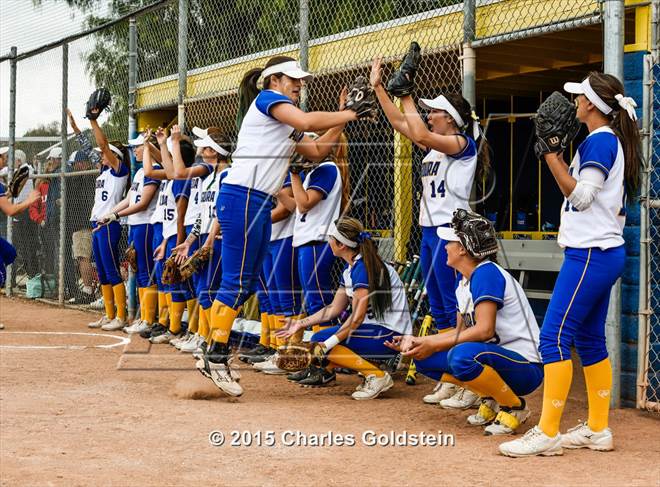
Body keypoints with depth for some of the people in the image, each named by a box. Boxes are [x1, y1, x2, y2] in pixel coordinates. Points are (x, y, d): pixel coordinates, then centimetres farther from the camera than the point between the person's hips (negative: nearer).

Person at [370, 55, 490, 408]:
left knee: (455, 309, -10)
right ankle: (449, 381, 17)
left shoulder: (464, 144, -8)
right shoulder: (433, 147, 16)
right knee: (439, 310, 11)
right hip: (429, 231, 9)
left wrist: (406, 97, -13)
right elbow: (399, 123, 19)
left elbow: (420, 133, -22)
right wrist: (378, 87, 17)